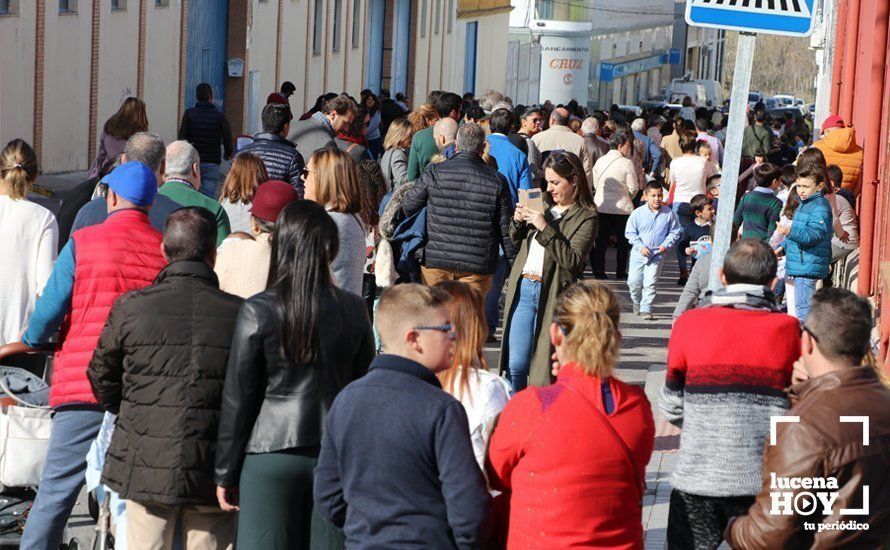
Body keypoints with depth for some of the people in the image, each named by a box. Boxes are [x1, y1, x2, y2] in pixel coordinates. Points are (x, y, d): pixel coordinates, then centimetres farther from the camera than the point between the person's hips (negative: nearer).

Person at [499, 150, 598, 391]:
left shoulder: (586, 217, -5)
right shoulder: (543, 205, 13)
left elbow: (572, 260, -16)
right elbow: (517, 242, 24)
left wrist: (545, 228, -18)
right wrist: (518, 222, 3)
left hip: (553, 295, -5)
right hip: (523, 288, 5)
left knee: (545, 367, -1)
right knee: (515, 365, 2)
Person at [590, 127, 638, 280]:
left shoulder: (600, 161, 2)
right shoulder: (627, 164, -11)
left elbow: (595, 184, 9)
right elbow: (633, 188, -6)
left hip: (601, 206, 3)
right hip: (622, 207, -3)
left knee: (600, 240, 8)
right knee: (622, 240, 8)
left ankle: (598, 270, 4)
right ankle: (621, 272, 9)